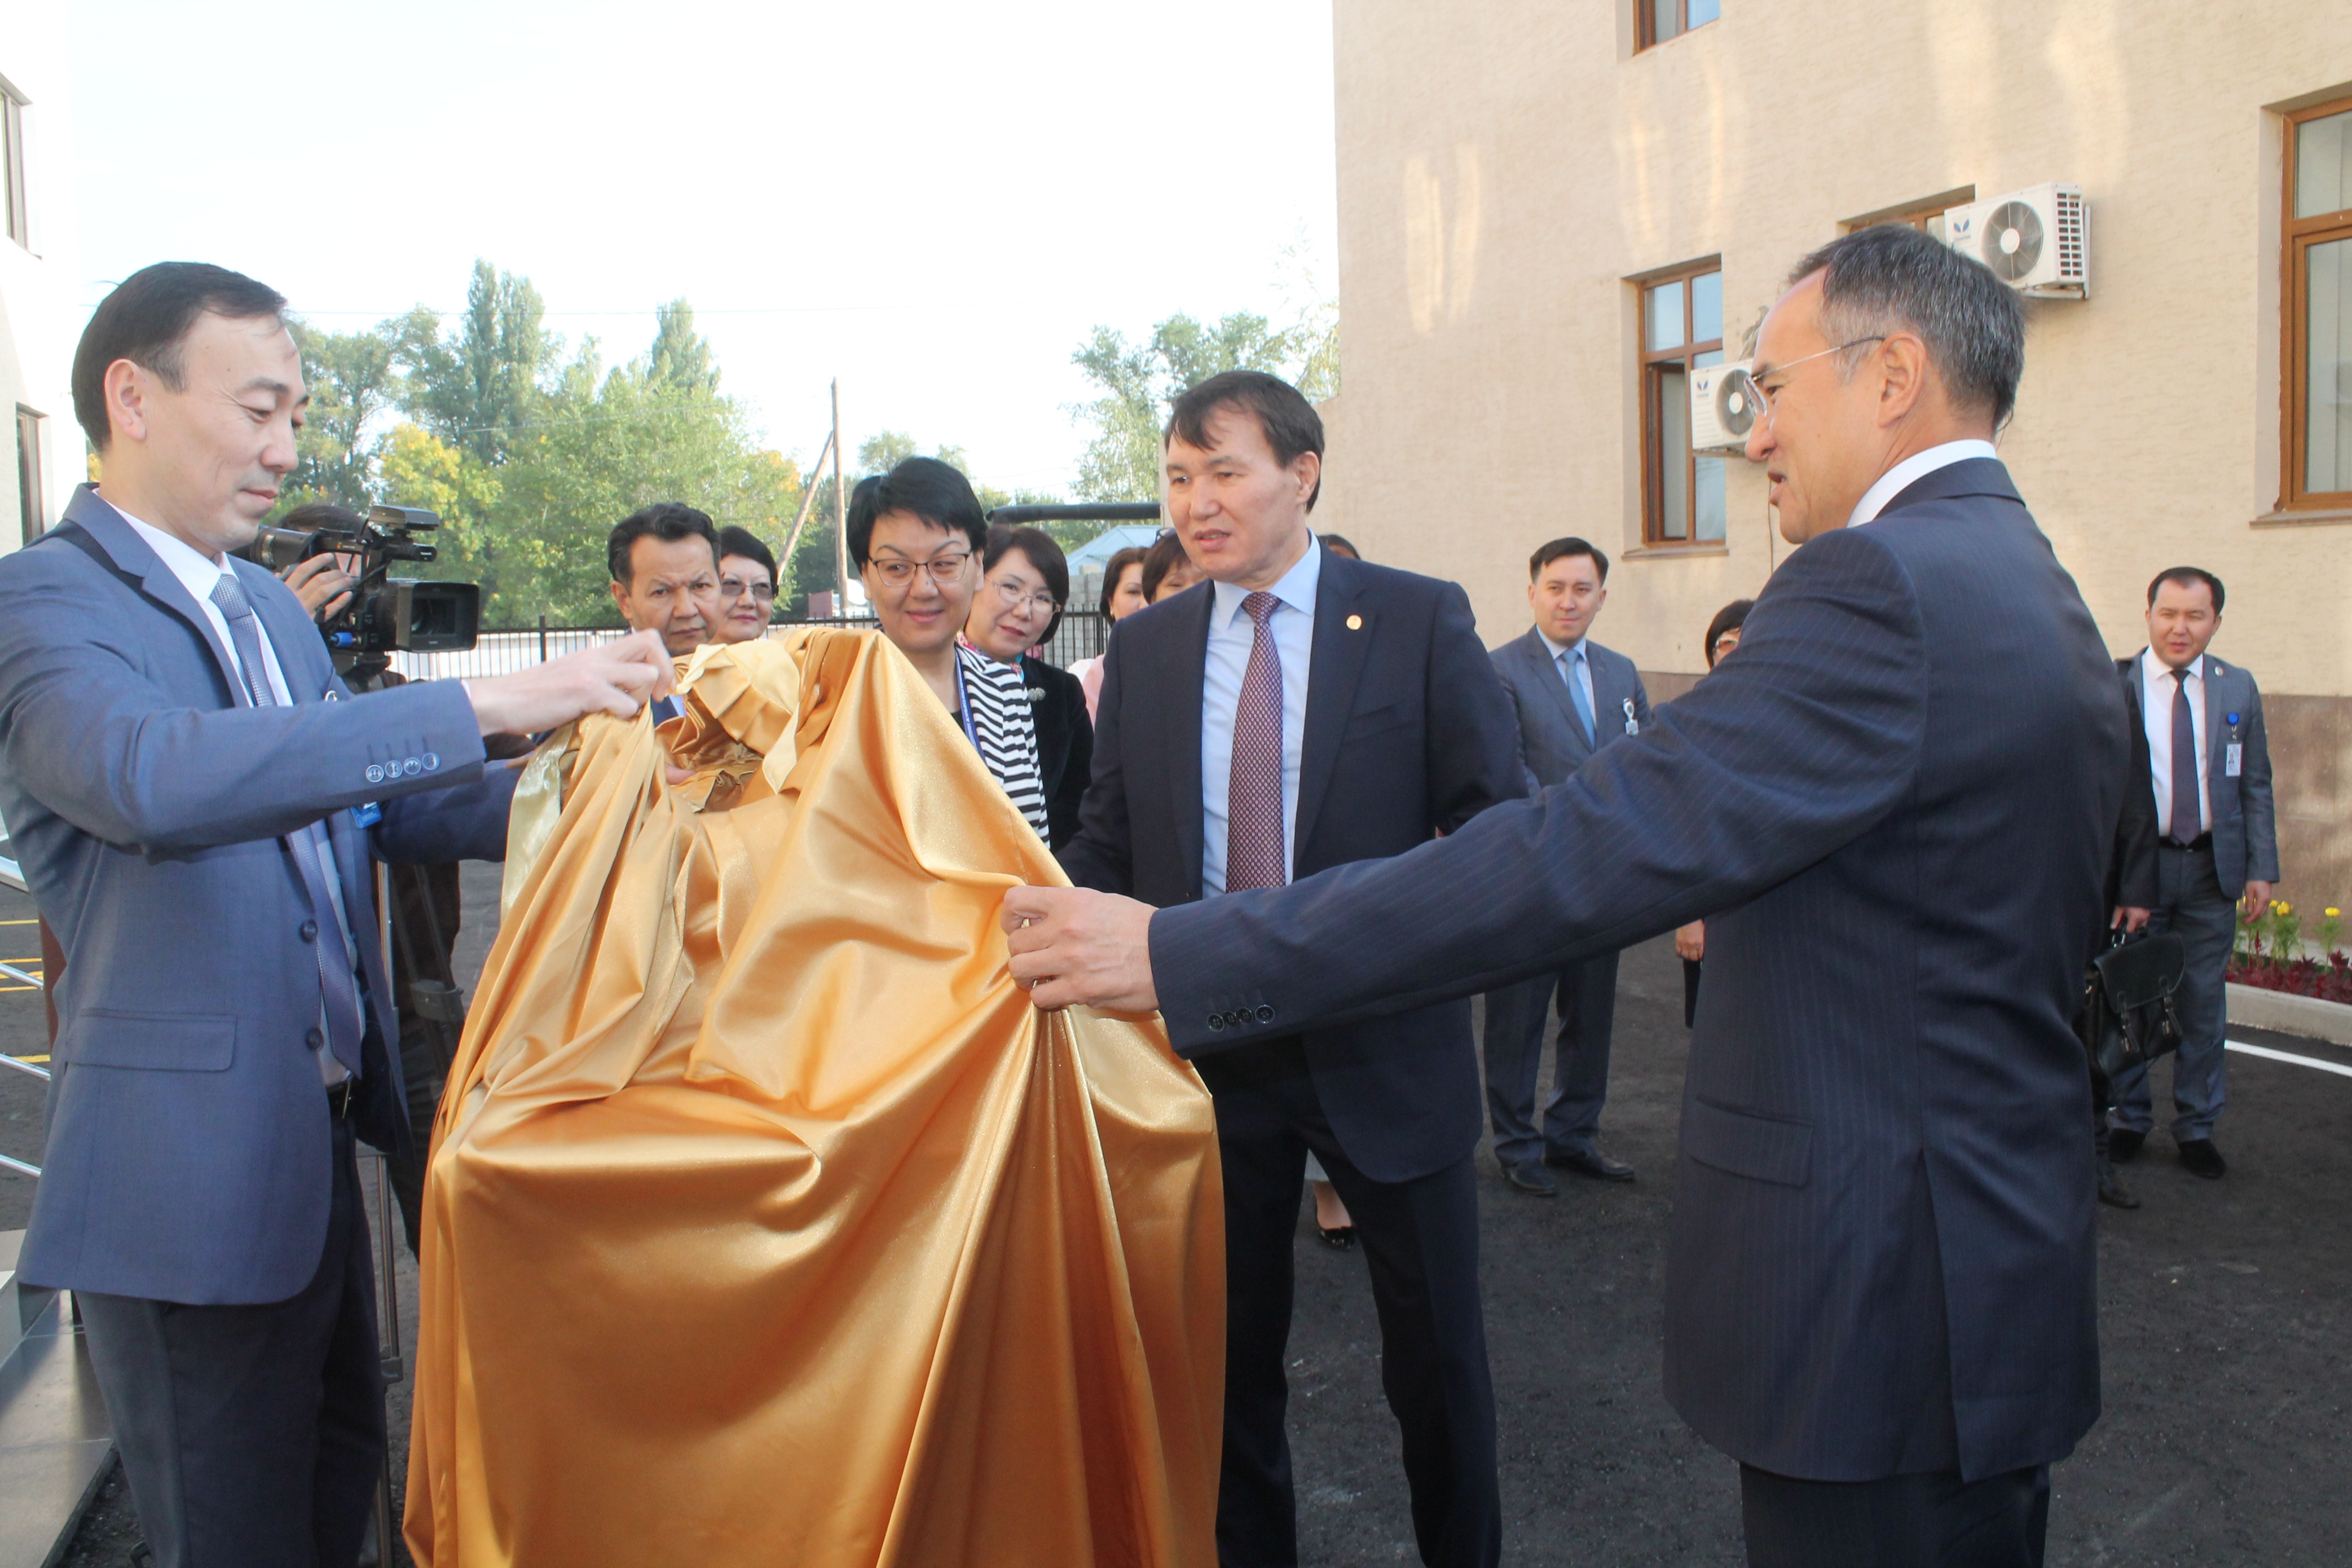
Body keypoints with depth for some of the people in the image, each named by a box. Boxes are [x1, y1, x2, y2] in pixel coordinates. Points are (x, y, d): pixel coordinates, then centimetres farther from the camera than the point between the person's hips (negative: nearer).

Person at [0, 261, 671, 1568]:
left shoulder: (274, 609, 13)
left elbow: (374, 801, 14)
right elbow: (152, 774, -34)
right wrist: (490, 703, -38)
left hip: (321, 1137, 8)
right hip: (188, 1173, -8)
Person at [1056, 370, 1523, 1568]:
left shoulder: (1419, 620, -4)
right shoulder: (1145, 648, 5)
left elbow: (1495, 820, -6)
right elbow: (1109, 845, 6)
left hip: (1384, 1049, -2)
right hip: (1209, 1051, 3)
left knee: (1437, 1355, 14)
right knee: (1229, 1355, 17)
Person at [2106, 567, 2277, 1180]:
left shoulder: (2238, 688, 5)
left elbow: (2255, 785, 8)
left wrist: (2261, 868, 2)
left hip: (2212, 868, 2)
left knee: (2204, 1003, 8)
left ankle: (2197, 1127, 22)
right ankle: (2128, 1118, 24)